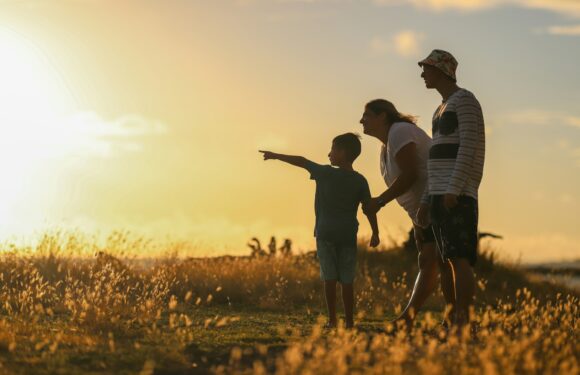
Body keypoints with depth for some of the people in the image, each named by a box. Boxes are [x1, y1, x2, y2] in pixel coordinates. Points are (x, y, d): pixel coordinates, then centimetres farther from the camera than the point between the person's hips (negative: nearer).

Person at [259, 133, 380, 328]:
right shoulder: (360, 181, 2)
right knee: (347, 280, 3)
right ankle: (349, 320, 2)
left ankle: (332, 319, -3)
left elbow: (301, 161, 5)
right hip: (348, 235, 2)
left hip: (325, 233, -2)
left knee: (330, 278, 0)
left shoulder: (326, 173, -3)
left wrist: (276, 156, 15)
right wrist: (375, 234, 5)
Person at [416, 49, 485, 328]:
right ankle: (459, 323, 4)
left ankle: (462, 323, -18)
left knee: (460, 259, -15)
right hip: (440, 195, 10)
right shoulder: (442, 110, 26)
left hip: (458, 193, -10)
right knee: (454, 261, 5)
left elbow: (469, 146, -15)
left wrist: (454, 190, -24)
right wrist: (426, 201, 18)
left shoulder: (465, 100, -4)